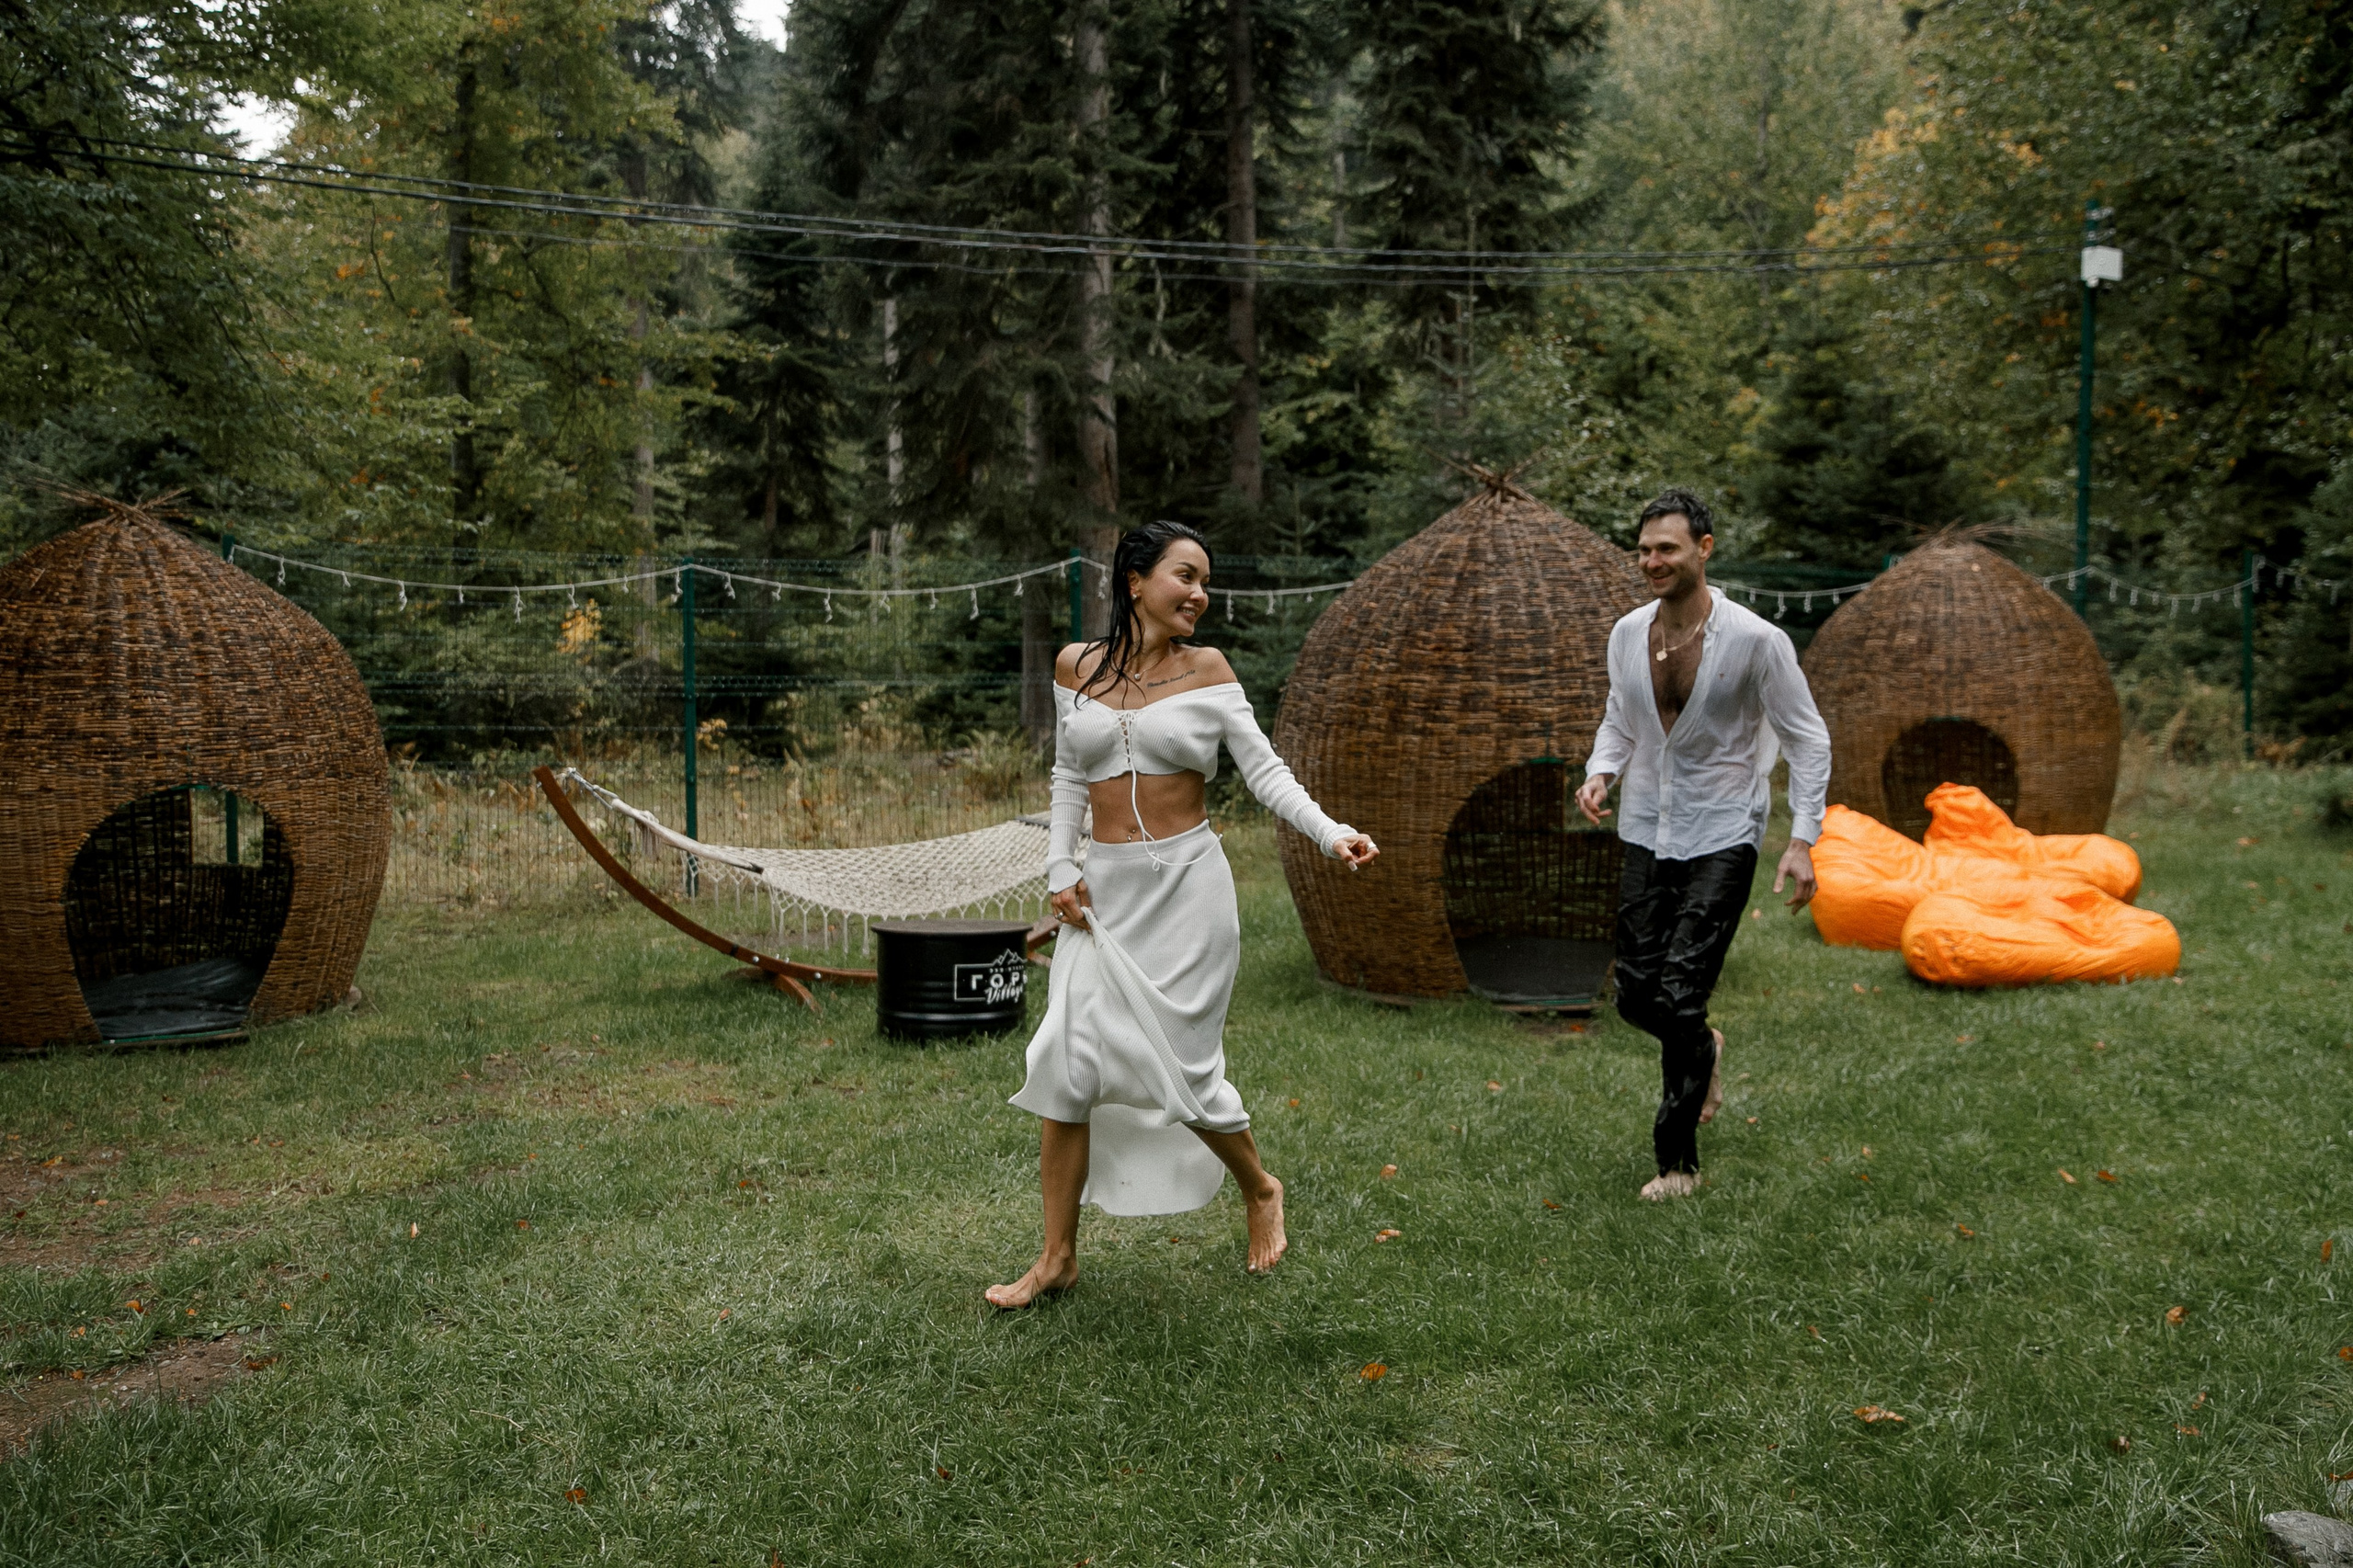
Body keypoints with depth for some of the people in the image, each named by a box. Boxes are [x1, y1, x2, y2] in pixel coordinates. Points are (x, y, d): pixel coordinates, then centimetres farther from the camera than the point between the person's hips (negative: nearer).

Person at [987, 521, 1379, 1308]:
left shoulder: (1206, 670, 0)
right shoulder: (1076, 666, 6)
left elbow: (1264, 769, -4)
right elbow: (1068, 777, 14)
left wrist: (1331, 832, -19)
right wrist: (1061, 869, 4)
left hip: (1185, 884, -3)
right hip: (1103, 889, 3)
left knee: (1176, 1063, -4)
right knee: (1067, 1061, -1)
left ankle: (1260, 1190, 26)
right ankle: (1057, 1257, 13)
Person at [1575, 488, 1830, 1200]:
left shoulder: (1756, 641, -14)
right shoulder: (1627, 634, 0)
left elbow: (1807, 739, -7)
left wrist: (1802, 838, -14)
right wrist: (1600, 771, -5)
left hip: (1722, 836, -5)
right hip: (1647, 831, 5)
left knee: (1679, 997, -11)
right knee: (1636, 996, 6)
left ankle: (1677, 1159, 5)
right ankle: (1703, 1051, 42)